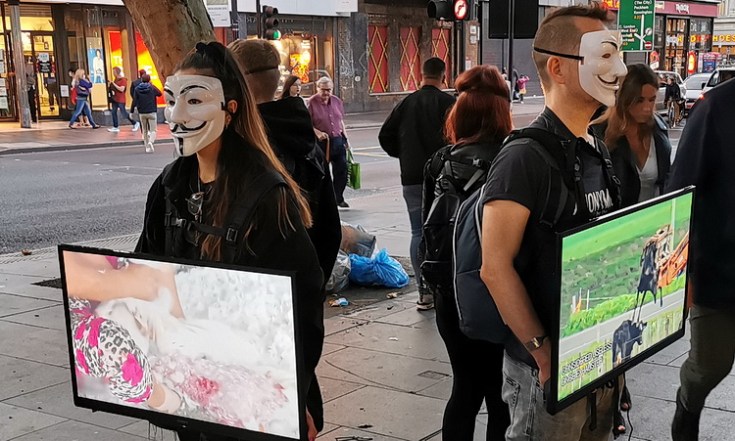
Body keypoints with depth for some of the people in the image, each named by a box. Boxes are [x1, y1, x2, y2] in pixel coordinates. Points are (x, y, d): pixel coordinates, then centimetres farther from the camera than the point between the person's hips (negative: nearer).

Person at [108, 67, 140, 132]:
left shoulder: (123, 80, -12)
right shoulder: (116, 79, 10)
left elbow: (121, 89, -21)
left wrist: (114, 84, -20)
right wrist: (110, 86, 4)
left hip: (121, 100, -8)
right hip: (114, 99, 8)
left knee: (124, 113, -3)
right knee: (113, 112, 2)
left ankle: (135, 123, 13)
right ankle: (115, 127, 7)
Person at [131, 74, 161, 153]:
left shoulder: (137, 89, -1)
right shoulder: (152, 88, -6)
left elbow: (134, 101, -5)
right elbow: (159, 94, 10)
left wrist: (131, 111, 0)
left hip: (142, 113, 2)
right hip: (152, 112, -2)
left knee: (145, 131, 15)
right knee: (153, 130, -1)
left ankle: (147, 147, 15)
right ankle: (150, 142, -28)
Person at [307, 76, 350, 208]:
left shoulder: (336, 101, 10)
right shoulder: (311, 103, -7)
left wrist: (345, 137, 15)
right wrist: (317, 132, -22)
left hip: (338, 140, 5)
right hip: (321, 142, -5)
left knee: (342, 169, 4)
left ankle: (338, 198, 17)